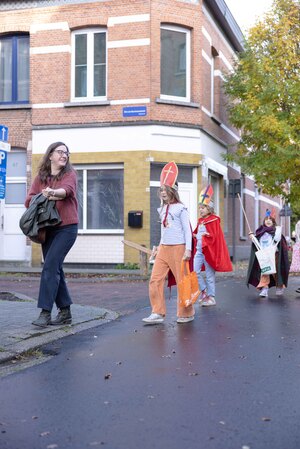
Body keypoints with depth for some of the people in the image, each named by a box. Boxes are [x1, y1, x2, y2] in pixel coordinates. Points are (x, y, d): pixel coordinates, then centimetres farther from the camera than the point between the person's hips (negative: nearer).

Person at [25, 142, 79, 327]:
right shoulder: (41, 177, 10)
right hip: (47, 228, 5)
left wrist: (53, 192, -43)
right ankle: (65, 311, 18)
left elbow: (67, 189, -22)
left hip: (67, 227, -5)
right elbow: (28, 200, 2)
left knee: (50, 266, -15)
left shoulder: (70, 173, 0)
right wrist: (43, 197, -18)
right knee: (55, 269, 8)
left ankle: (45, 312, -12)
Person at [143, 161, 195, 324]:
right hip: (163, 248, 6)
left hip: (178, 248, -6)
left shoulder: (180, 208, -5)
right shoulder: (162, 209, 13)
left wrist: (188, 249, -14)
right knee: (155, 280, -3)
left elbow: (187, 230, -8)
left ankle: (186, 314, 15)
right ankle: (158, 313, 2)